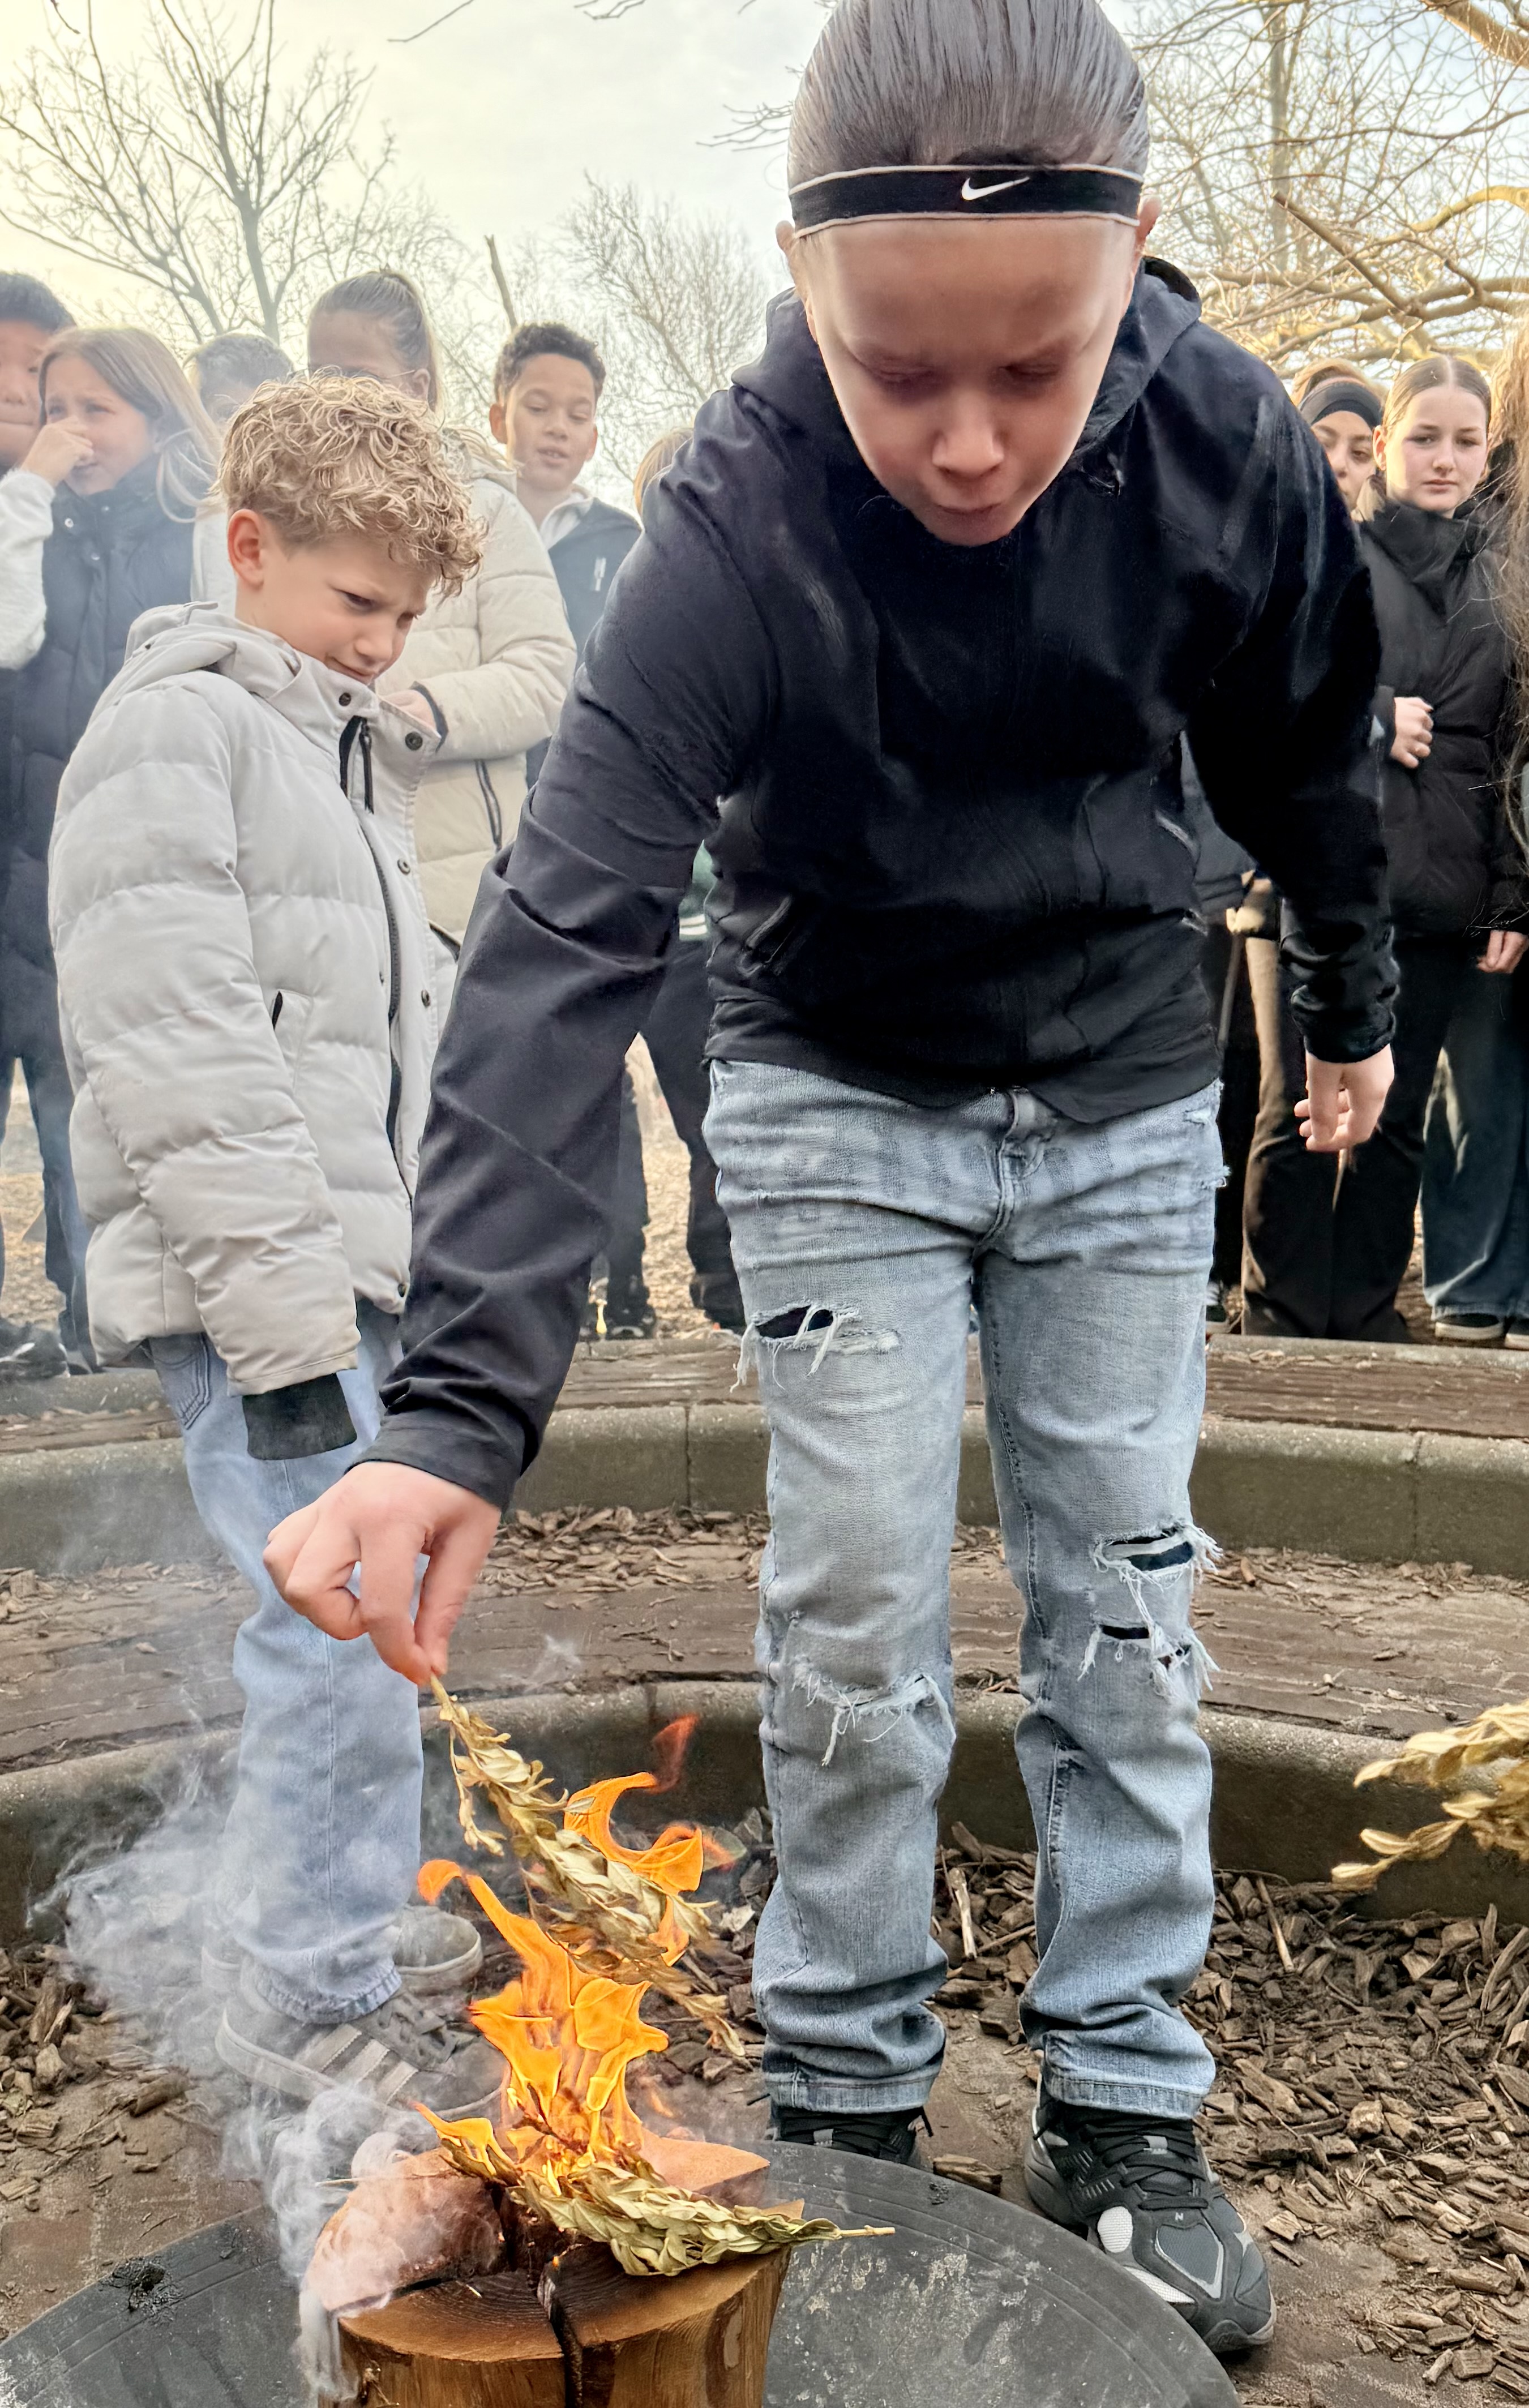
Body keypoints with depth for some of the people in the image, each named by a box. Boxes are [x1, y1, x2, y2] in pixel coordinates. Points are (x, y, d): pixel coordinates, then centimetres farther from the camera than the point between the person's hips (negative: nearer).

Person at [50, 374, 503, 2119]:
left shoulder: (346, 743, 21)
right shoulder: (176, 728, -8)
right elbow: (173, 1054, -18)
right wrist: (281, 1313, -20)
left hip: (347, 1265, 9)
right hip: (252, 1285, -9)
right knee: (348, 1619, -9)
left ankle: (324, 1924, 32)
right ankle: (310, 1994, 7)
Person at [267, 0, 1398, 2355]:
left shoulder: (1229, 448, -18)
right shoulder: (736, 529, -27)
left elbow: (1308, 749, 2)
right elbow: (564, 938, -37)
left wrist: (1351, 1001, 16)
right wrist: (461, 1399, -47)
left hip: (1126, 1096, 3)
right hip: (840, 1099, -2)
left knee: (1125, 1612, 6)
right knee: (856, 1628, 1)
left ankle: (1125, 2113, 24)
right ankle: (844, 2102, 23)